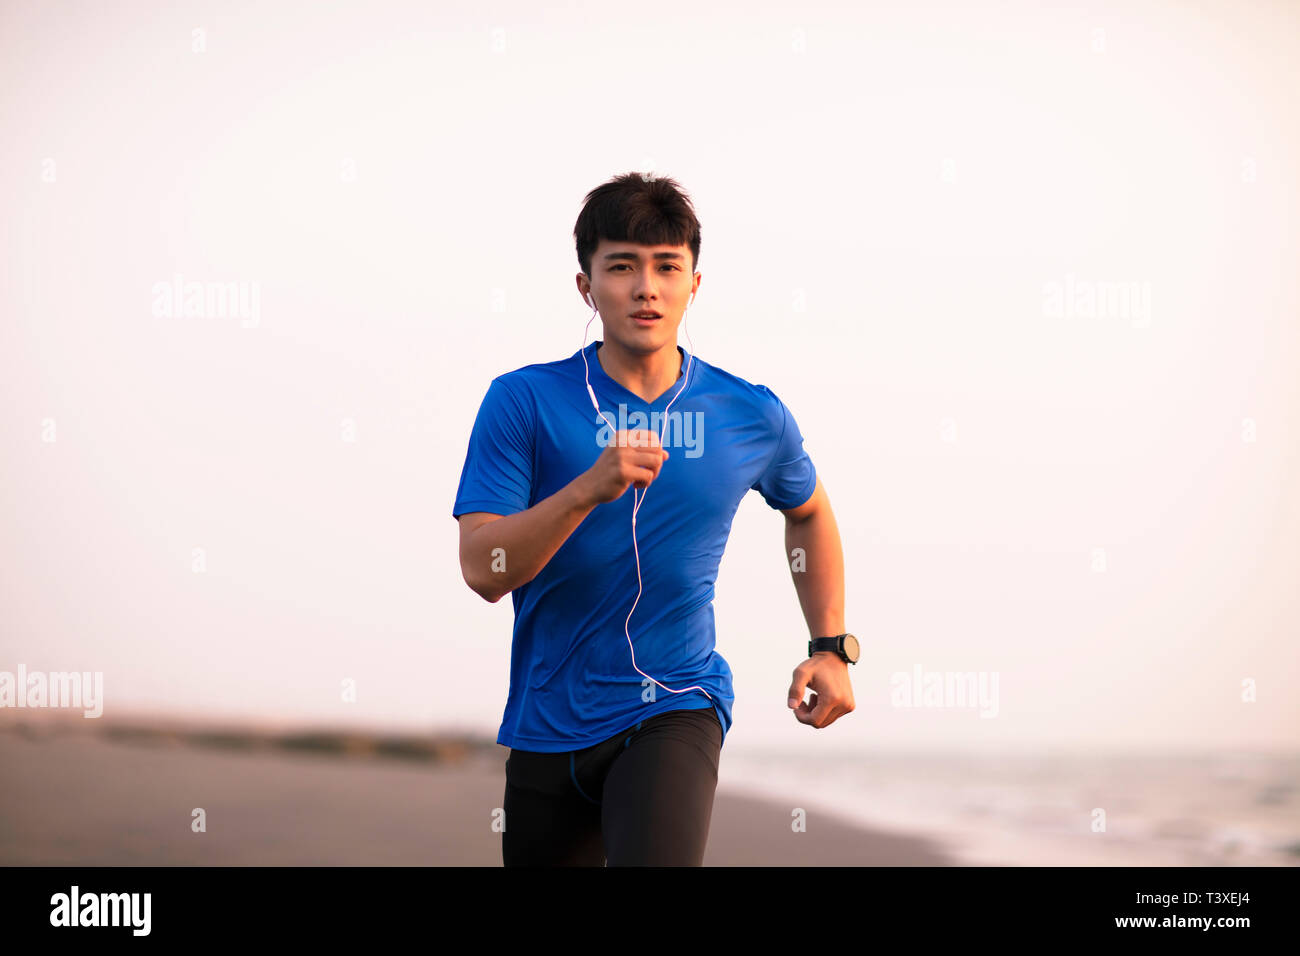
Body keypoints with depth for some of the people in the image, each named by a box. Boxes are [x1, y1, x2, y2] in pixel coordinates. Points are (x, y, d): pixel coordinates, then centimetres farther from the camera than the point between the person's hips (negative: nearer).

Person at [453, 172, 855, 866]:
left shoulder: (753, 417, 0)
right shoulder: (523, 402, -5)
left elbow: (808, 511, 22)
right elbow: (483, 570, -14)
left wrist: (831, 648, 15)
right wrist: (589, 488, -27)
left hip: (675, 710, -1)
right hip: (548, 724, 2)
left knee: (655, 858, -28)